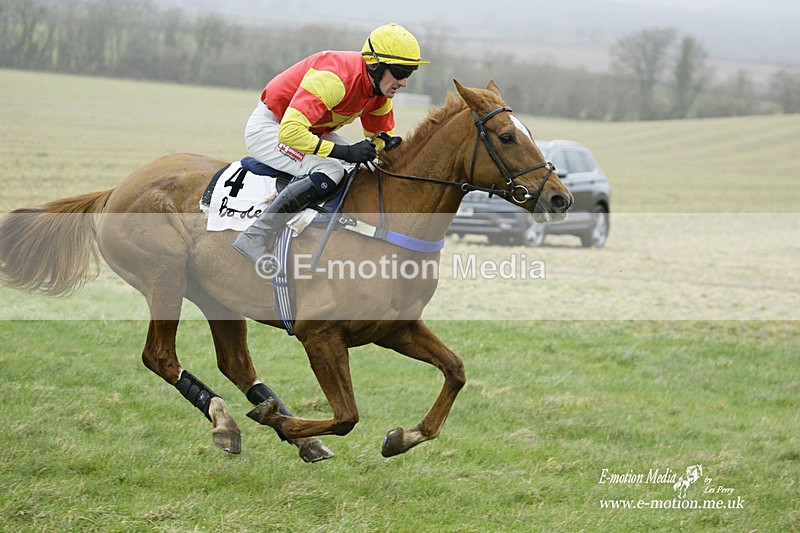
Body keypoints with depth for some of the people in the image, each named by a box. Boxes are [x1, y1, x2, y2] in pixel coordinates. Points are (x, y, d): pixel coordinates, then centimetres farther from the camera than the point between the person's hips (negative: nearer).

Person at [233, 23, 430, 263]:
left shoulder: (380, 90, -5)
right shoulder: (336, 78, -34)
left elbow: (381, 140, 11)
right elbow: (289, 132, -41)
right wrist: (344, 151, -40)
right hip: (269, 128, -9)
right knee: (330, 171, -32)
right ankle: (256, 238, -29)